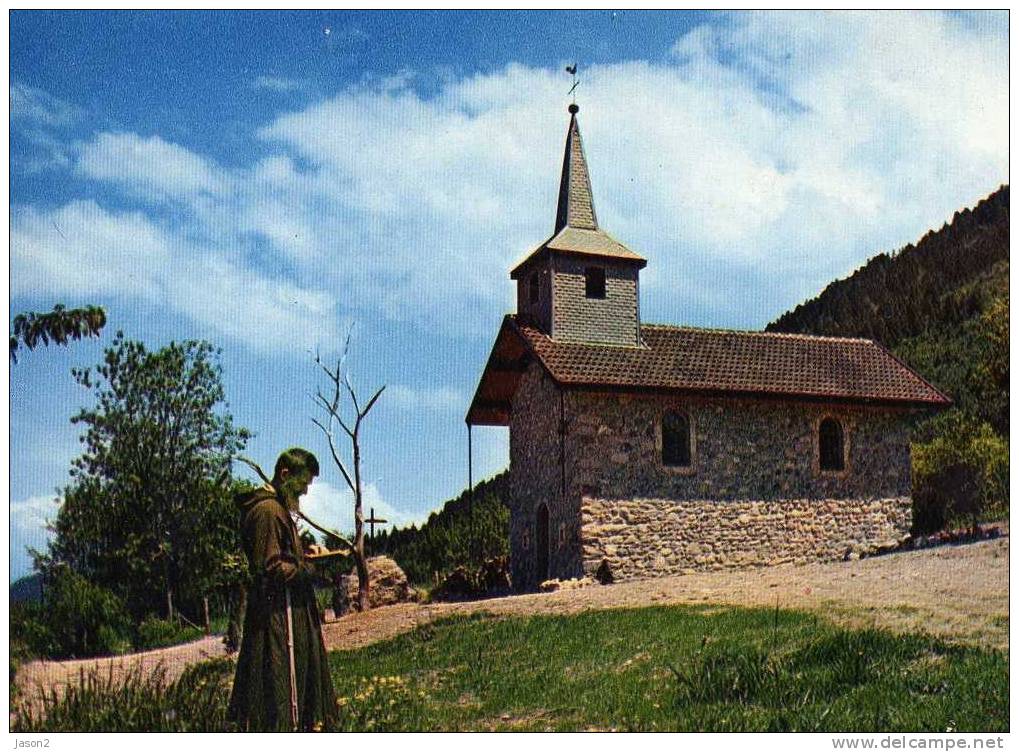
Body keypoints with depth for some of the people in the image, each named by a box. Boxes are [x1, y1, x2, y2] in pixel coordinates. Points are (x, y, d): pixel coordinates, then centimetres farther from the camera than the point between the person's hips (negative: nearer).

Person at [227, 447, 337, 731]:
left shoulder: (278, 509, 17)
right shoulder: (267, 511, -16)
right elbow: (271, 568, -21)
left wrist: (305, 555, 9)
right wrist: (311, 567, -14)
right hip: (278, 614, -11)